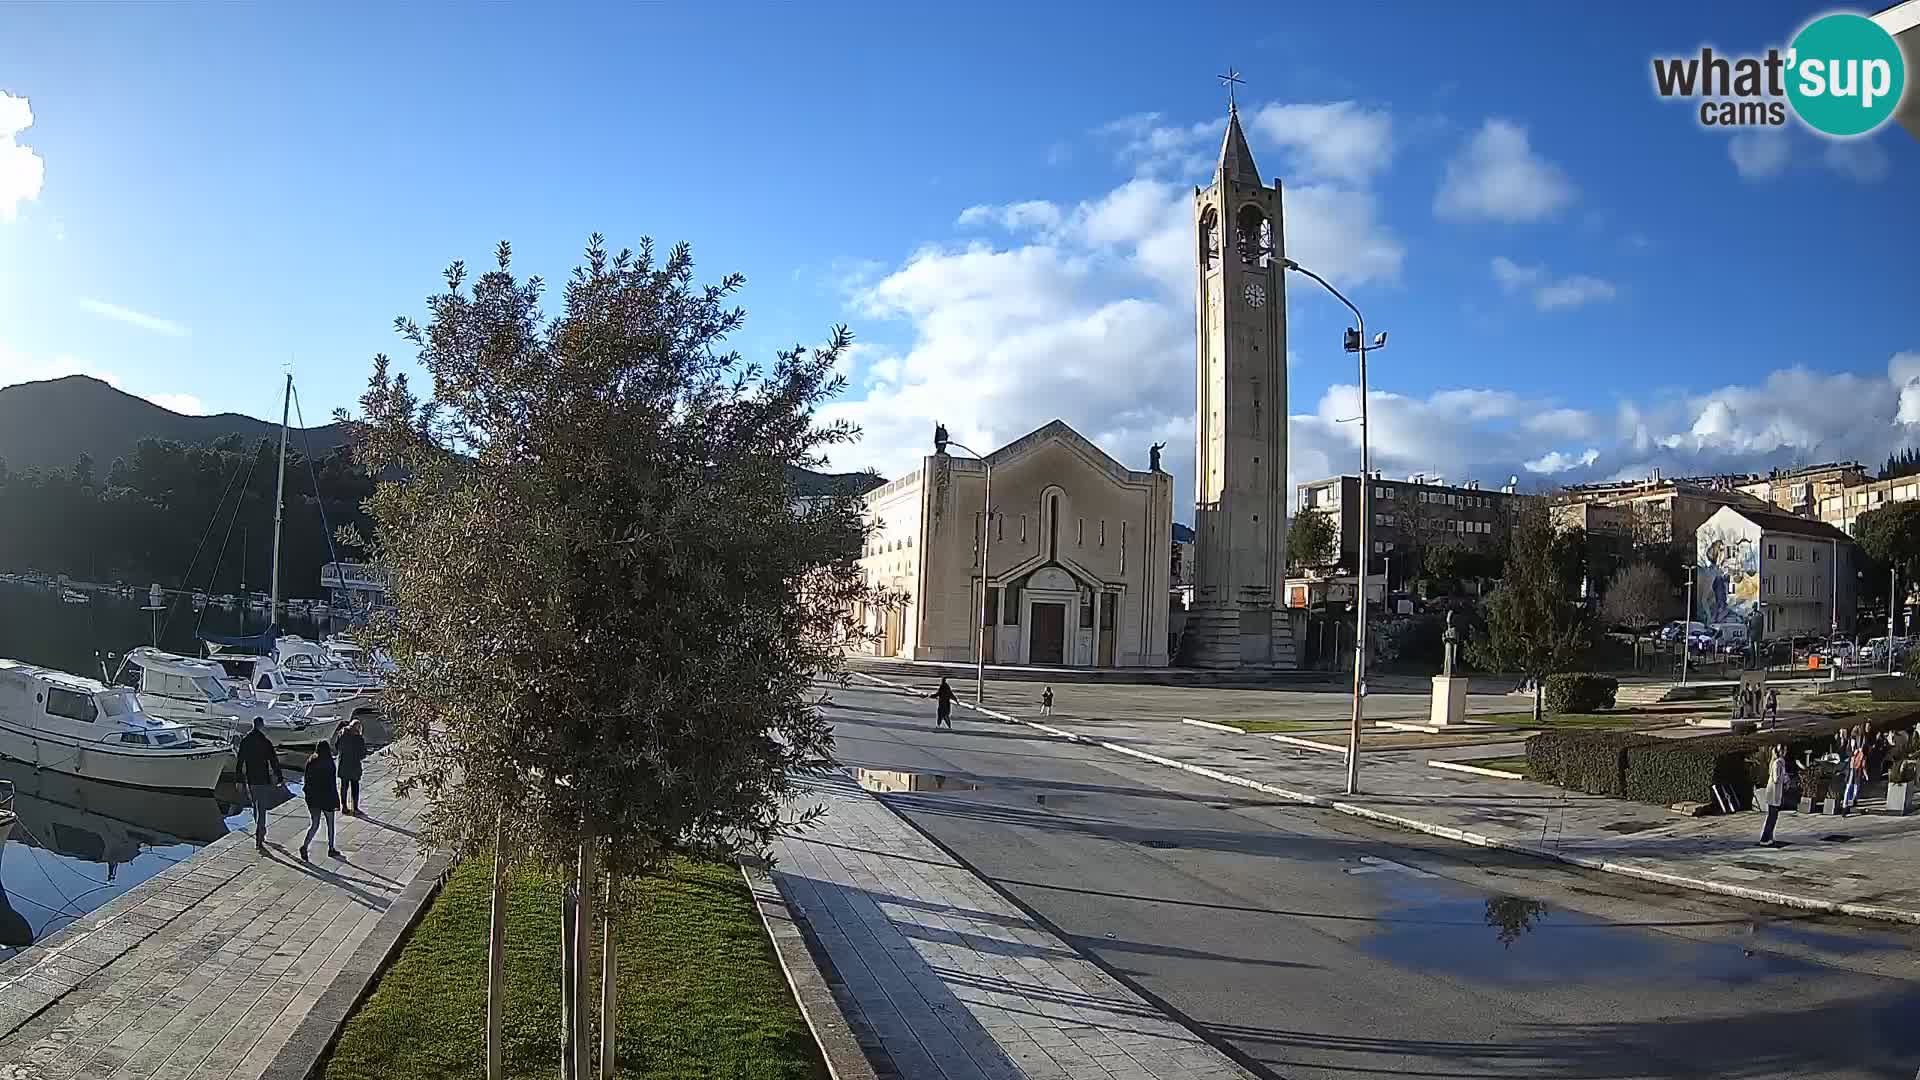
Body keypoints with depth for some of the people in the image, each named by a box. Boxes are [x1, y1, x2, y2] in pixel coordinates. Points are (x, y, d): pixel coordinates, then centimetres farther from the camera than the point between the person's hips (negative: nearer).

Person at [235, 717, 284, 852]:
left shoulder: (245, 741, 2)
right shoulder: (266, 742, -13)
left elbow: (240, 761, 7)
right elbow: (274, 761, -10)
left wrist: (239, 780, 15)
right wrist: (280, 778, 0)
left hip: (250, 780, 5)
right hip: (263, 780, -5)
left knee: (256, 807, 21)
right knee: (262, 809, -1)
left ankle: (260, 833, 36)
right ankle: (258, 841, -6)